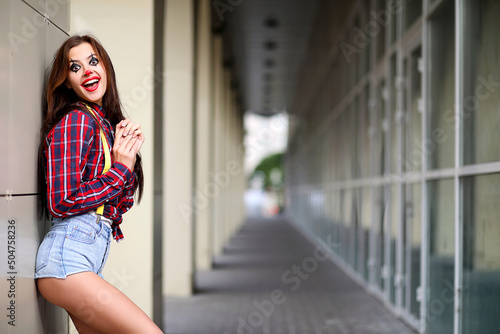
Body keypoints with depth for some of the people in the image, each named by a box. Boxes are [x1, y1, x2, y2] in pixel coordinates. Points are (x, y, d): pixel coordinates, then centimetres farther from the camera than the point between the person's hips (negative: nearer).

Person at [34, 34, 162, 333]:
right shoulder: (75, 121, -7)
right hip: (67, 255, -9)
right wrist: (121, 168, -7)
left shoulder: (106, 123, 19)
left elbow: (121, 204, 17)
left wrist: (130, 151, 2)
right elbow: (61, 202, -15)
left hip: (92, 258, 9)